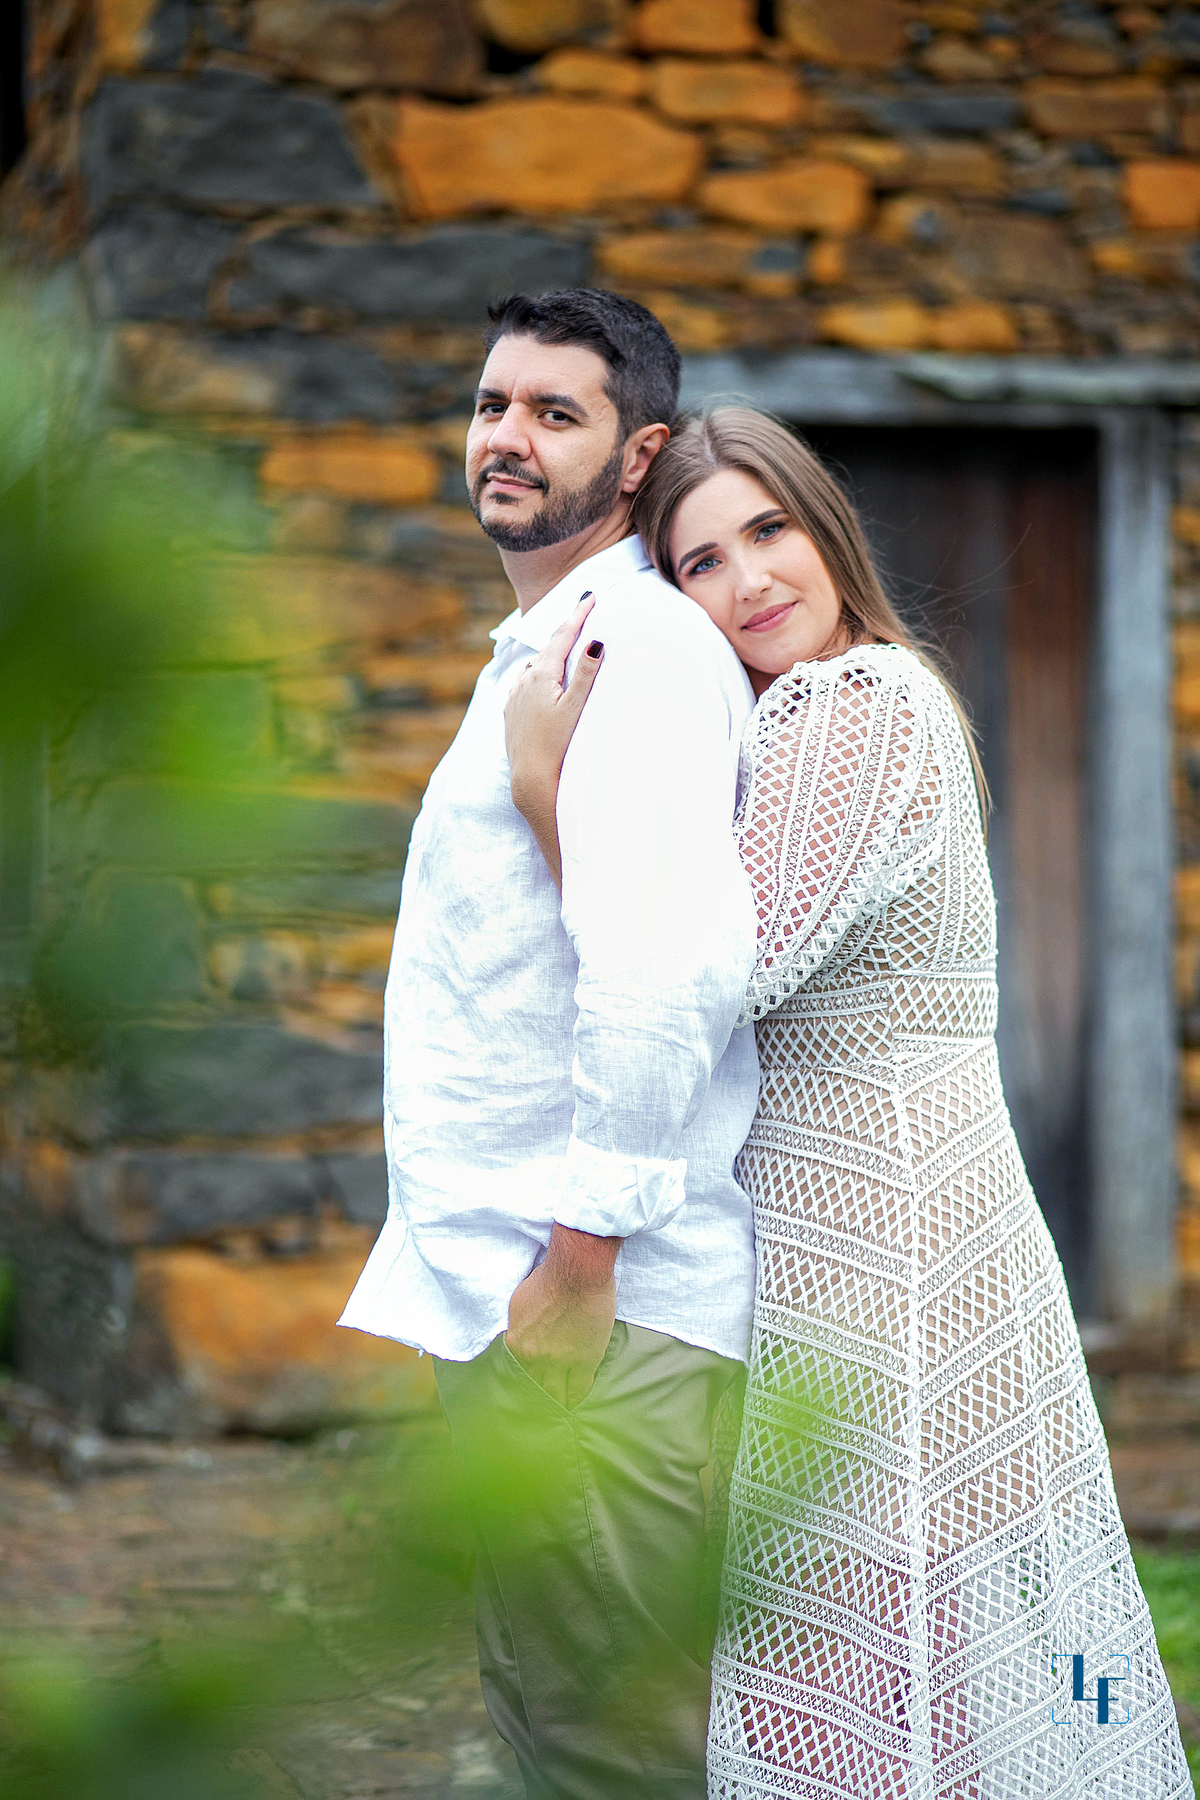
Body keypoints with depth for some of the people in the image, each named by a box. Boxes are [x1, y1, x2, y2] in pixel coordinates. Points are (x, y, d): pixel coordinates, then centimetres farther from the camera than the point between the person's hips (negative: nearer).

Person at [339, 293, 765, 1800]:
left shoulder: (640, 645, -13)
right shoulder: (534, 656, 20)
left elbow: (670, 969, -25)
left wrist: (579, 1254, -23)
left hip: (595, 1298, -10)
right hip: (495, 1289, 10)